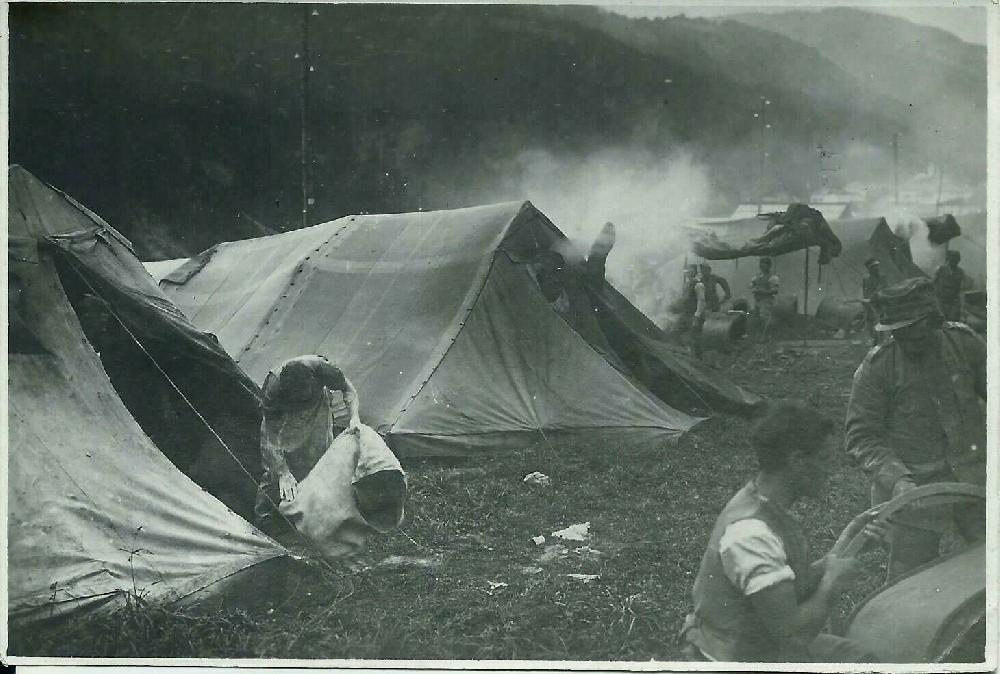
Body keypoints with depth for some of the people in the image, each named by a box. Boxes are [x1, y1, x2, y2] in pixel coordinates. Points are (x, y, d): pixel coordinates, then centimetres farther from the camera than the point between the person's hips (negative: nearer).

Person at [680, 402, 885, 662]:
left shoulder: (769, 506, 0)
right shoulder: (750, 534, -30)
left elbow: (797, 588, 6)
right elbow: (793, 632, -30)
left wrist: (845, 543, 1)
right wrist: (833, 582, -16)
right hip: (740, 658, -10)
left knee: (866, 660, 13)